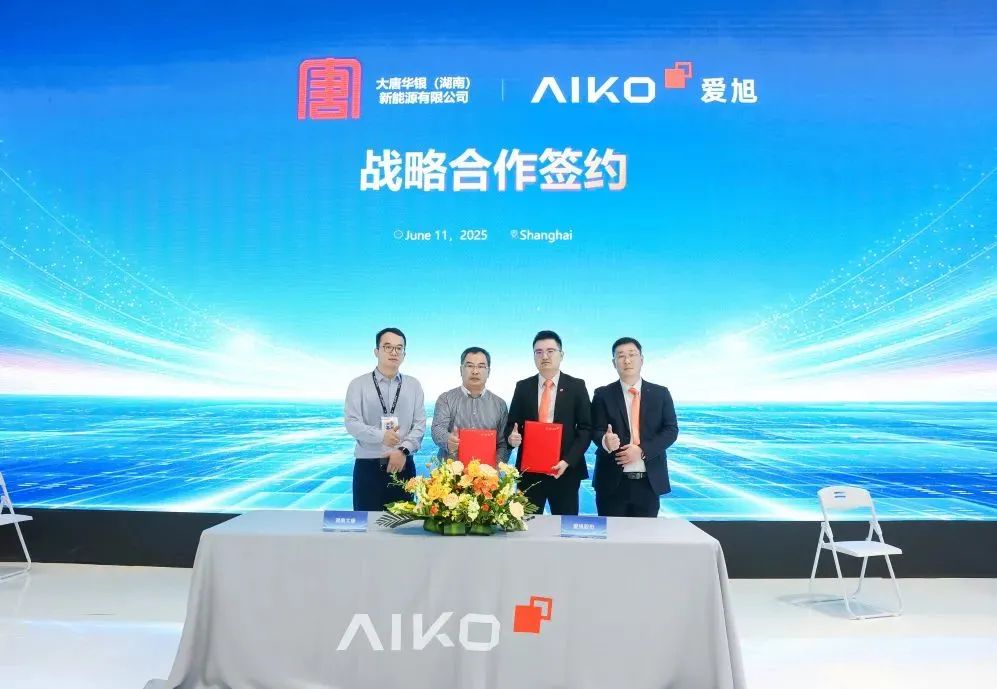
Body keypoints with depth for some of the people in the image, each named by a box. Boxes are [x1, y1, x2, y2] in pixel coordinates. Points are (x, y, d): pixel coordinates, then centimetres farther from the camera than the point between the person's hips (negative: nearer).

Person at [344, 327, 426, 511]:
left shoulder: (414, 385, 9)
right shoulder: (358, 384, 2)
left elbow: (420, 424, 2)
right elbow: (352, 423, -7)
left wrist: (403, 450, -13)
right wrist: (381, 436, -21)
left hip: (403, 465, 2)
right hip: (368, 466, -2)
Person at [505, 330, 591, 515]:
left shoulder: (576, 386, 2)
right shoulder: (523, 387, 8)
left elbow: (586, 428, -1)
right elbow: (511, 424, 11)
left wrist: (568, 460, -12)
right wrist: (511, 436, -13)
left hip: (565, 470, -1)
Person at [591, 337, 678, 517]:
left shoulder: (661, 393, 6)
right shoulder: (603, 394, 3)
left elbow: (671, 430, 0)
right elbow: (595, 431, -3)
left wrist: (642, 450, -14)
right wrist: (605, 441, -27)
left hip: (650, 481, 1)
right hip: (612, 481, -1)